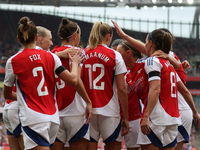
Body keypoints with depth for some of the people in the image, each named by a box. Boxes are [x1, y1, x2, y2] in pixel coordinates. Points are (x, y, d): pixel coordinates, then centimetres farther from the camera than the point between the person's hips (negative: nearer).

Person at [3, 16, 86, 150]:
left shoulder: (13, 61, -1)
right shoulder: (50, 56, 5)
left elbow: (7, 94, 12)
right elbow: (73, 81, 1)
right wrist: (75, 63, 20)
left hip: (33, 119, -5)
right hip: (53, 118, 5)